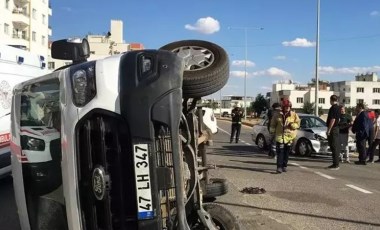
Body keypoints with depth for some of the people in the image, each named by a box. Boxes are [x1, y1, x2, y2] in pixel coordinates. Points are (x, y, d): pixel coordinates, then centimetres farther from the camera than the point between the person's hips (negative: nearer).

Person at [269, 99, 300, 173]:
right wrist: (272, 131, 4)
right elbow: (273, 124, 12)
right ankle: (279, 167, -12)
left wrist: (292, 125, -14)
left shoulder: (294, 115, 4)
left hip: (290, 136, 1)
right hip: (280, 136, -1)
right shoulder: (278, 115, 5)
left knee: (287, 152, 8)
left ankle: (284, 166, 22)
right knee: (280, 152, -10)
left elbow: (297, 124, 4)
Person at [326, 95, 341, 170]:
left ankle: (335, 165, -6)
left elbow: (333, 120, -22)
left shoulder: (333, 108, -16)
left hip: (333, 129, -10)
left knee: (334, 147, -8)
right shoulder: (338, 108, 14)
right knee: (336, 147, 13)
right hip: (336, 128, 10)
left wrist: (328, 130, -21)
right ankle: (335, 164, 19)